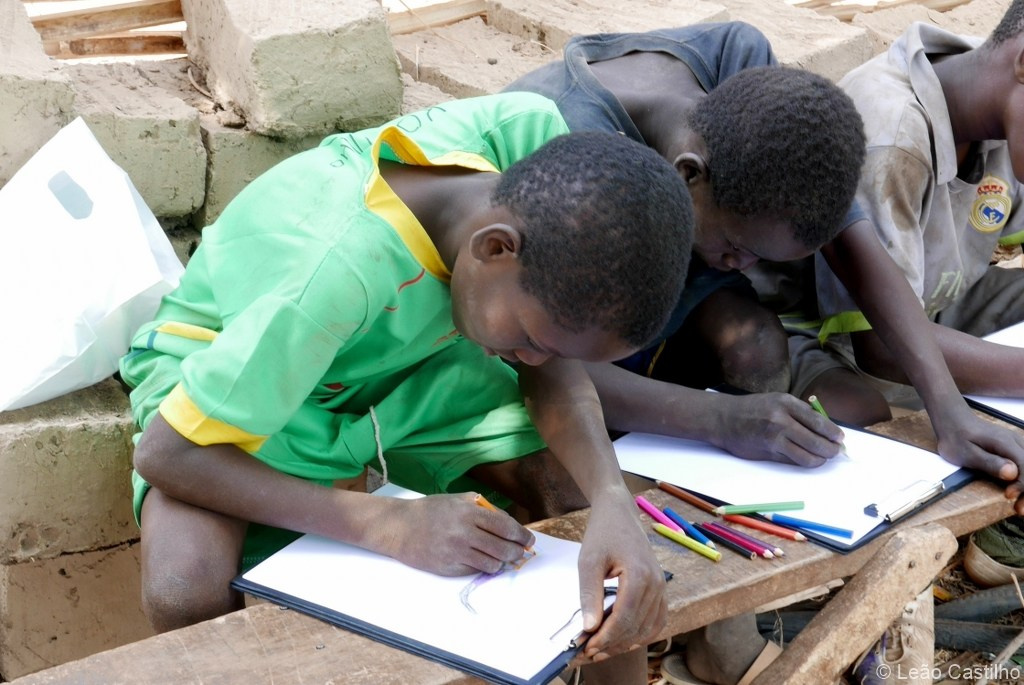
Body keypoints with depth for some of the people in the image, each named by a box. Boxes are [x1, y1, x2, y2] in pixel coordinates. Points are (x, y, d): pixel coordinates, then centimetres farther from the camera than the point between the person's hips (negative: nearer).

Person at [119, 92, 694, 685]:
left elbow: (554, 369, -14)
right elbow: (164, 454, -32)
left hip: (402, 354, 5)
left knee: (596, 500, -15)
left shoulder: (531, 136, -25)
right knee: (186, 597, -33)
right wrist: (391, 523, -39)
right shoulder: (340, 271, -41)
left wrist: (613, 504, -33)